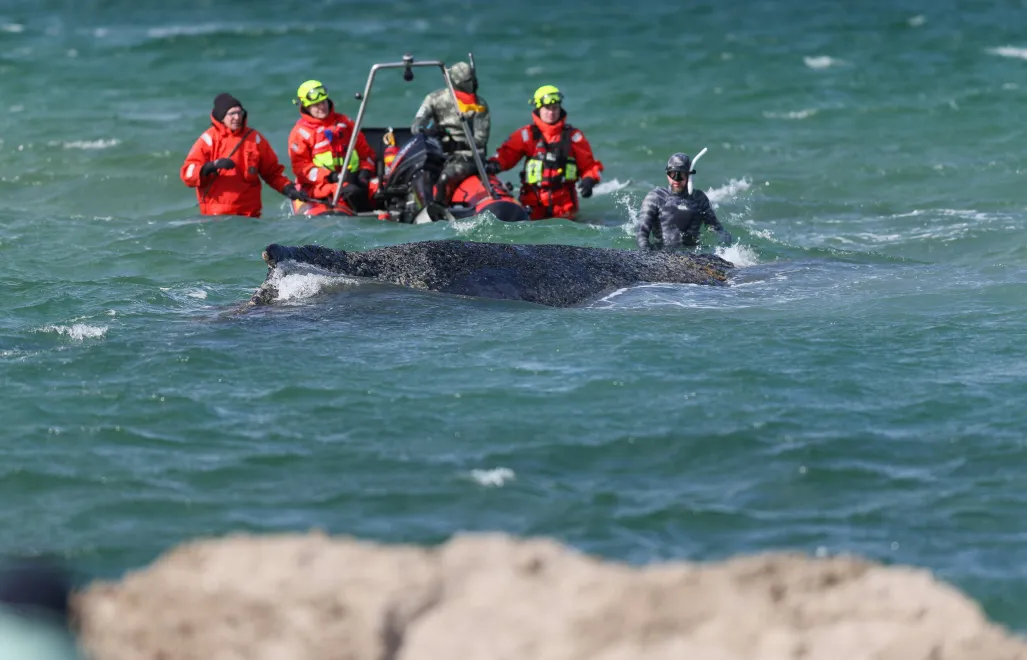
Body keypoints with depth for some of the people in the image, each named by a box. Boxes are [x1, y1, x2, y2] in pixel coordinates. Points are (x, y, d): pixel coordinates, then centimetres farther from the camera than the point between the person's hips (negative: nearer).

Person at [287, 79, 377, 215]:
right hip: (321, 185, -5)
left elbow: (364, 149, 21)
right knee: (353, 192, -37)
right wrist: (333, 177, -16)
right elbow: (300, 167, -5)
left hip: (353, 178, 5)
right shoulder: (301, 132, 4)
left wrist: (365, 170, -1)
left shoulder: (344, 122, 18)